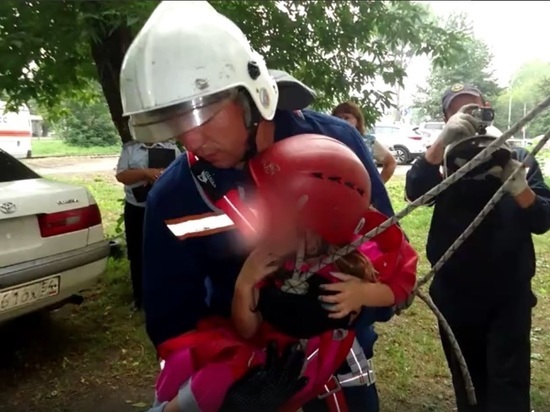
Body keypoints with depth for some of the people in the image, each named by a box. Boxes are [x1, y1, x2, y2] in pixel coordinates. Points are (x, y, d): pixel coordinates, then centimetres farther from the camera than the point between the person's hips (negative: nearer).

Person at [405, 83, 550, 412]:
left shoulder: (517, 158, 1)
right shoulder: (444, 159, 0)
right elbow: (414, 191, -21)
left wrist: (519, 187, -27)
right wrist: (443, 140, -33)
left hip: (510, 295, 0)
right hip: (455, 294, 1)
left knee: (509, 382, 0)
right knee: (467, 381, 17)